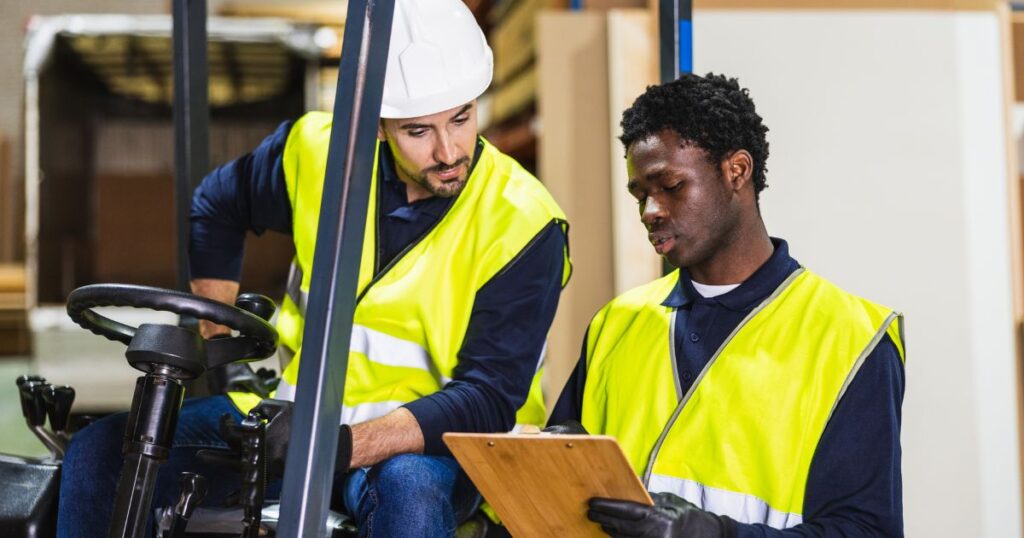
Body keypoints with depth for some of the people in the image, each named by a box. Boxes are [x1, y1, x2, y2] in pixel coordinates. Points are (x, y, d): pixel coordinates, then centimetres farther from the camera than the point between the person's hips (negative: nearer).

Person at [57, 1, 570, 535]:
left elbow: (489, 400, -20)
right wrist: (213, 340, 9)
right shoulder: (320, 151, -6)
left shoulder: (522, 224, -16)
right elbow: (216, 208, 17)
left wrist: (343, 446, -33)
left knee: (408, 491, -41)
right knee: (101, 451, -12)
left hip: (427, 443, -4)